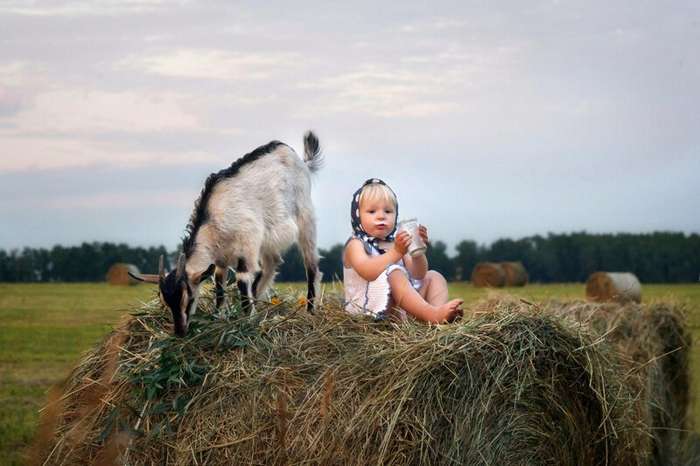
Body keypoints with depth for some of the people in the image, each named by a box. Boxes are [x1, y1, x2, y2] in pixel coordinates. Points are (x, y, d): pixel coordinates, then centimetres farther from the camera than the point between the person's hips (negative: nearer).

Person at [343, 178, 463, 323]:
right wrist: (396, 253, -27)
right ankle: (432, 315, -46)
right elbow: (367, 272, -23)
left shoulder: (395, 244, 19)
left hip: (401, 309, 8)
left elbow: (418, 275, 8)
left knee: (433, 277, 6)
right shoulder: (356, 244, -1)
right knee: (394, 273, -30)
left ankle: (439, 311, -27)